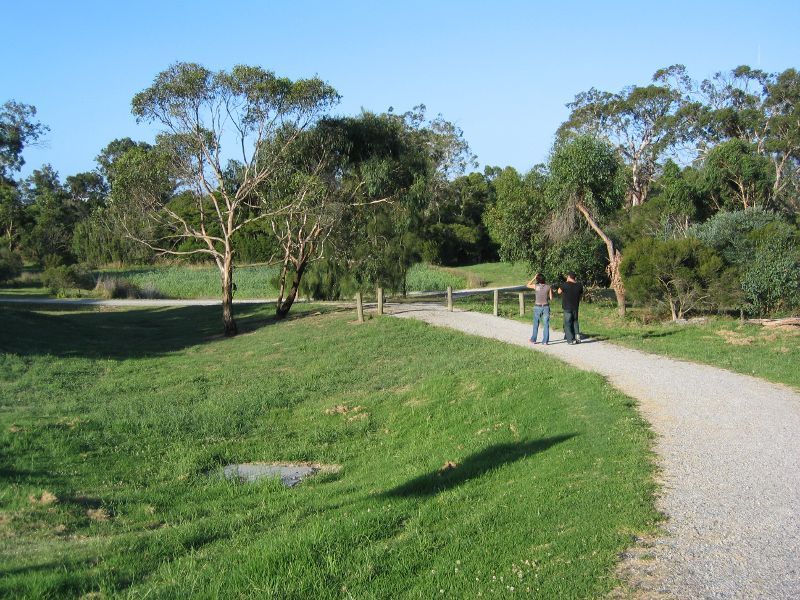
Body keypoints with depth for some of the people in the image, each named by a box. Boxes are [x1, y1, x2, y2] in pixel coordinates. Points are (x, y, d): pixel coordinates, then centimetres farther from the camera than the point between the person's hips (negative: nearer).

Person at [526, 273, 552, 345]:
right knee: (546, 324, 5)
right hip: (546, 307, 0)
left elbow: (527, 285, 11)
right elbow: (551, 298, -1)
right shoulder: (548, 287, -5)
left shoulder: (536, 286, -8)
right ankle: (545, 341, 4)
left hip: (538, 307, 0)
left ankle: (533, 340, 23)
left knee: (536, 324, 14)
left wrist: (534, 278, 8)